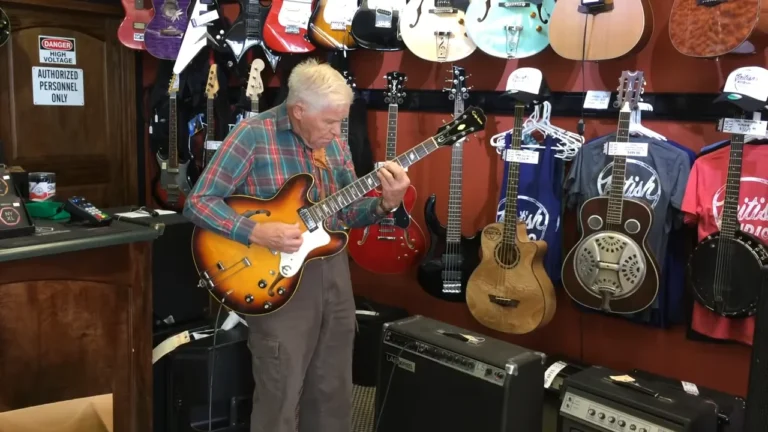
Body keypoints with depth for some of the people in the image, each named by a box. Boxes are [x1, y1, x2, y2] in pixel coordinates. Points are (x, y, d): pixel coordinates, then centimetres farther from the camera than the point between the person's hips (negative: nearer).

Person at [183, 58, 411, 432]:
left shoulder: (336, 145, 6)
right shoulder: (253, 134, -13)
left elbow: (347, 212, 11)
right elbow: (198, 202, -15)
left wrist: (385, 204, -8)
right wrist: (258, 233, -25)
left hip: (334, 270, 6)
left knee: (334, 392, 17)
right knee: (280, 399, 4)